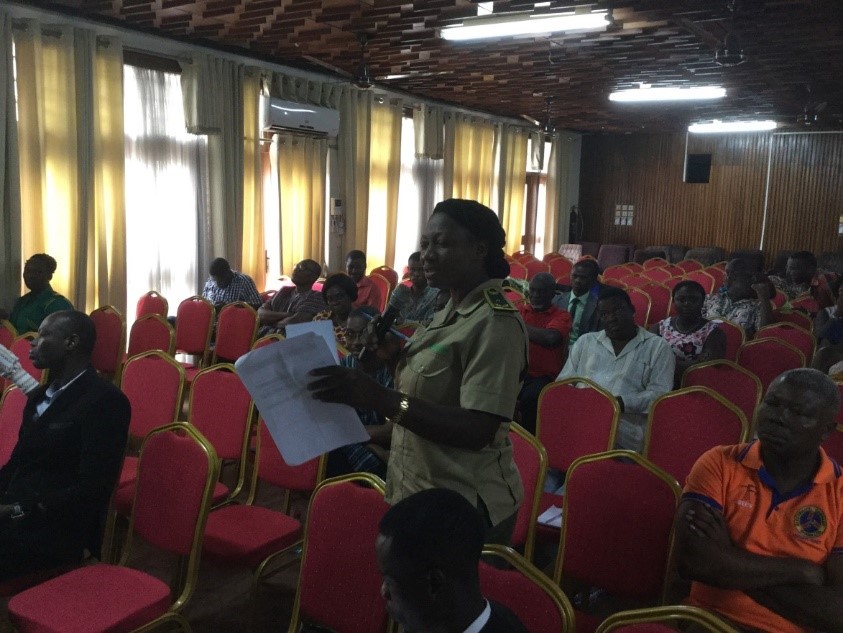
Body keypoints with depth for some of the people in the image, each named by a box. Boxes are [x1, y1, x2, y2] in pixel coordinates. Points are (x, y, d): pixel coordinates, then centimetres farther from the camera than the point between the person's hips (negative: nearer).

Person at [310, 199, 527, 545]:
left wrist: (379, 398, -34)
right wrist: (396, 356, -2)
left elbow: (476, 431, -27)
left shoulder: (495, 323, -20)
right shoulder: (451, 311, 8)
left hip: (464, 508, -8)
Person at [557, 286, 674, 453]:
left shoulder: (657, 347, 13)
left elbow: (660, 394, 1)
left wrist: (621, 403, -15)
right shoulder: (585, 341, 25)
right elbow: (563, 382, 21)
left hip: (625, 426, -3)